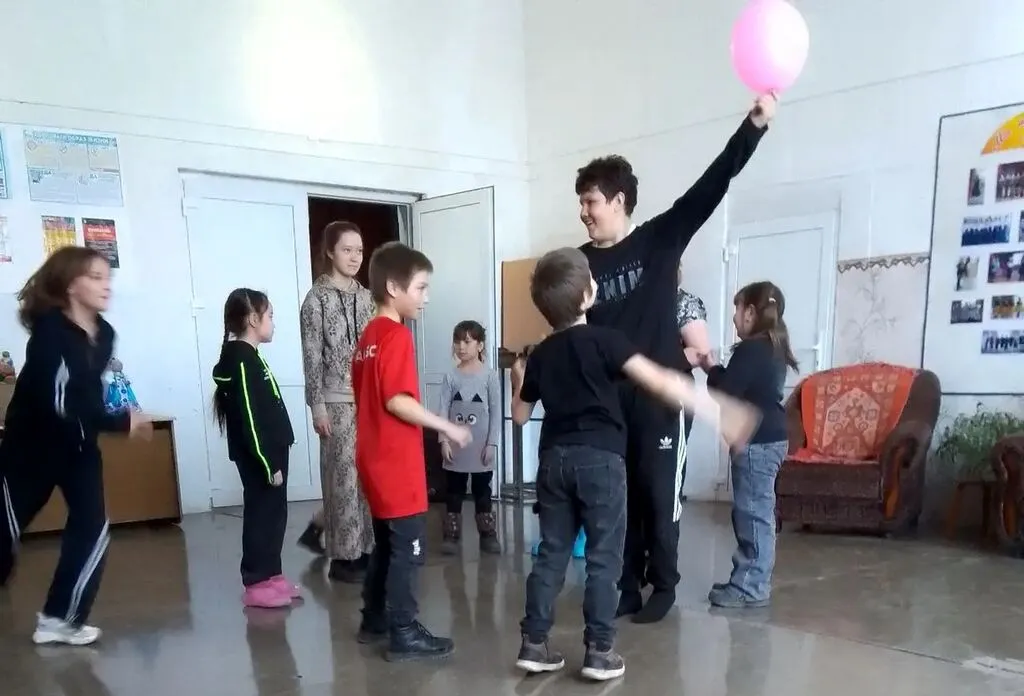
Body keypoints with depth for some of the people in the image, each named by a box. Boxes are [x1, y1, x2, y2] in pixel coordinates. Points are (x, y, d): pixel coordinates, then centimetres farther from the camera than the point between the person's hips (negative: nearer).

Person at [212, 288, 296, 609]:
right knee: (262, 515, 0)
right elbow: (248, 419, -22)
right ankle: (257, 584, 10)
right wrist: (269, 464, -19)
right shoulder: (241, 361, -18)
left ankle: (270, 575, 25)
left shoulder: (247, 356, 13)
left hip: (269, 452, 9)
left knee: (273, 514, 14)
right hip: (259, 458, -9)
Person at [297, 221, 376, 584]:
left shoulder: (366, 297, 11)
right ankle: (343, 557, 14)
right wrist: (317, 407, -13)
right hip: (338, 401, -6)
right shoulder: (317, 298, -6)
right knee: (344, 477, 1)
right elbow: (312, 358, -9)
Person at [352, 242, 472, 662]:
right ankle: (403, 634, 9)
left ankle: (375, 620, 29)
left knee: (386, 544, 19)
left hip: (376, 460, 9)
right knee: (408, 549, 1)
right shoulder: (397, 335, -16)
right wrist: (447, 427, -17)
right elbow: (396, 401, -23)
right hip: (397, 464, -9)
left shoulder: (368, 336, 12)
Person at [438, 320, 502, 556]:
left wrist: (491, 443, -8)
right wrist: (444, 440, -10)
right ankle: (451, 535, 16)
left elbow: (496, 412, -4)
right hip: (456, 446, 1)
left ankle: (488, 535, 18)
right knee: (453, 492, 7)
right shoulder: (450, 377, 0)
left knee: (482, 492, 9)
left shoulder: (489, 376, -4)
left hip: (481, 447, -1)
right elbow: (444, 410, -2)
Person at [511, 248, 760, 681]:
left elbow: (520, 415, 17)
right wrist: (718, 409, -17)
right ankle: (600, 651, 10)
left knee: (551, 553, 12)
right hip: (600, 458, -5)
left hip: (555, 458, 5)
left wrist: (518, 381, 36)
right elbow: (659, 382, -16)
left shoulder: (540, 355, 9)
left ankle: (533, 644, 17)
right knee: (603, 557, 5)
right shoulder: (604, 340, -7)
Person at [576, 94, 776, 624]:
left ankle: (664, 586, 20)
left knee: (659, 490, 4)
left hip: (659, 392, -3)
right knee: (617, 492, 9)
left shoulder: (660, 239, -1)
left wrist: (753, 126, -19)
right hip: (606, 397, 3)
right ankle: (627, 586, 23)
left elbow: (710, 188, -10)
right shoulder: (580, 263, 6)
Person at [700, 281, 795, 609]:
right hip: (769, 437, 10)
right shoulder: (773, 348, 13)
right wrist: (719, 370, 11)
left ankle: (752, 587, 4)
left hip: (756, 442, -10)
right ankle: (749, 579, 23)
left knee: (753, 513, -3)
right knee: (753, 512, 15)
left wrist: (711, 369, -2)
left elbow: (725, 392, -17)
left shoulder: (750, 350, -17)